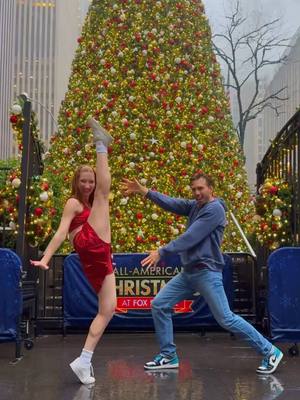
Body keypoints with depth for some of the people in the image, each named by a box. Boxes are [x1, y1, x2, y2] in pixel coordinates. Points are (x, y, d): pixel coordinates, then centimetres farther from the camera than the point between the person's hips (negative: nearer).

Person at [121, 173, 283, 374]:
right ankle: (169, 356, 15)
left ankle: (270, 352, 7)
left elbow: (190, 238, -19)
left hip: (207, 272, -8)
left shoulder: (215, 209, -12)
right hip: (188, 272, 8)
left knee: (226, 319, -7)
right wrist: (143, 191, -7)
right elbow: (171, 203, 2)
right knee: (159, 305, 5)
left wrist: (161, 252, -20)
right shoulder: (194, 206, 13)